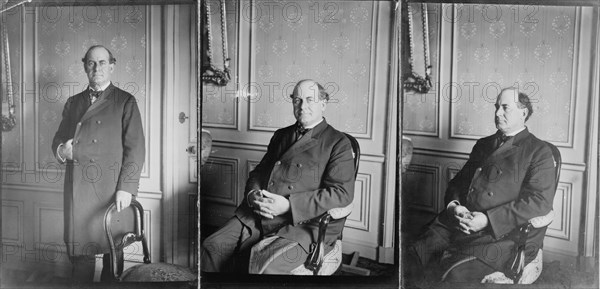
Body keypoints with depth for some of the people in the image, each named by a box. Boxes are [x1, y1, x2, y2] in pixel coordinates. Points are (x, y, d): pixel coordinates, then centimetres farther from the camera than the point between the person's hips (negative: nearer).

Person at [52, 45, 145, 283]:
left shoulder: (125, 102, 3)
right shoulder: (73, 102, 16)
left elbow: (135, 149, -4)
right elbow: (58, 138, 21)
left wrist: (126, 187, -13)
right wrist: (61, 150, -4)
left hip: (111, 188, -3)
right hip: (77, 188, 3)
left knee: (112, 248, 5)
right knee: (80, 251, 4)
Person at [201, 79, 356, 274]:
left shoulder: (339, 143, 2)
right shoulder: (281, 135, 23)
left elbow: (342, 193, -9)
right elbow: (258, 172, 24)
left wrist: (290, 205, -17)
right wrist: (252, 195, -2)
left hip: (304, 223, -5)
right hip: (258, 215, 6)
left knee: (267, 265, -31)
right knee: (212, 247, -14)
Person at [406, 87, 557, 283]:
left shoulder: (539, 152, 4)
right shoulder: (483, 145, 24)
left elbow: (540, 202, -9)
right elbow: (458, 182, 24)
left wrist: (489, 219, -17)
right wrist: (453, 206, -2)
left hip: (500, 235, -5)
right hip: (457, 223, 6)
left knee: (456, 276, -31)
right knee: (410, 258, -18)